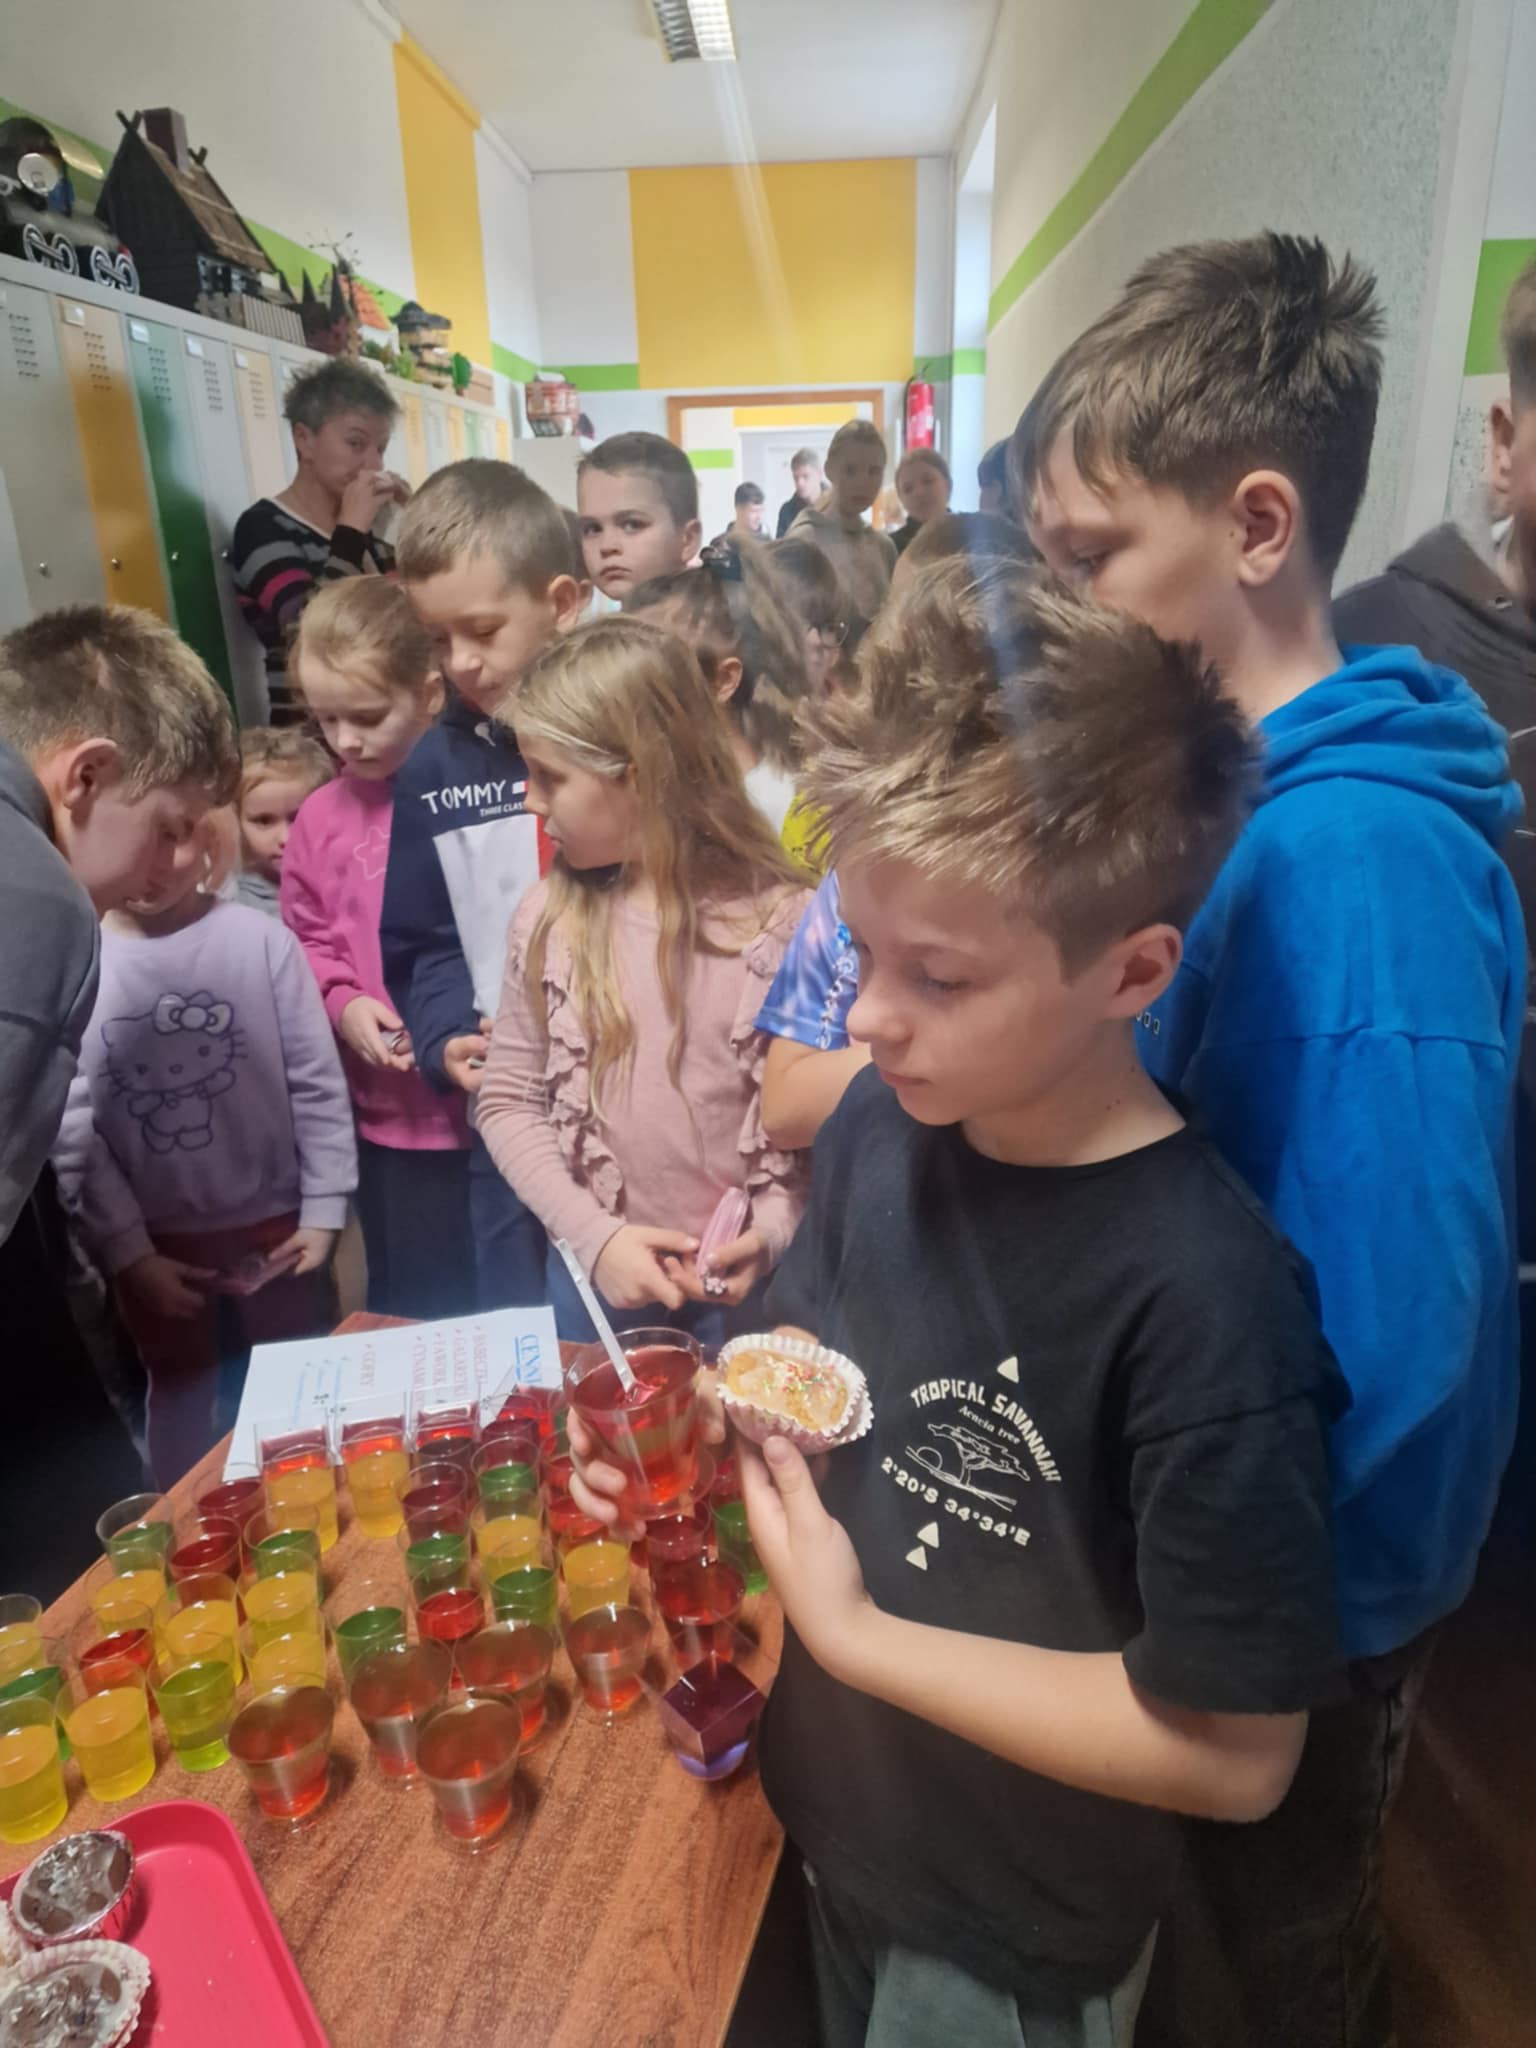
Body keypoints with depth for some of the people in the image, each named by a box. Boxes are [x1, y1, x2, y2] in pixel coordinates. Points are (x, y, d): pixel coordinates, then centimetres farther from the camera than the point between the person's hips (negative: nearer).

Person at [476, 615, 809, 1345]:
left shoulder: (777, 921, -12)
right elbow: (508, 1101, 1)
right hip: (597, 1275, 3)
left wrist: (770, 1232, -16)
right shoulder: (549, 920, -4)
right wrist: (594, 1234, -9)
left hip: (746, 1283, -2)